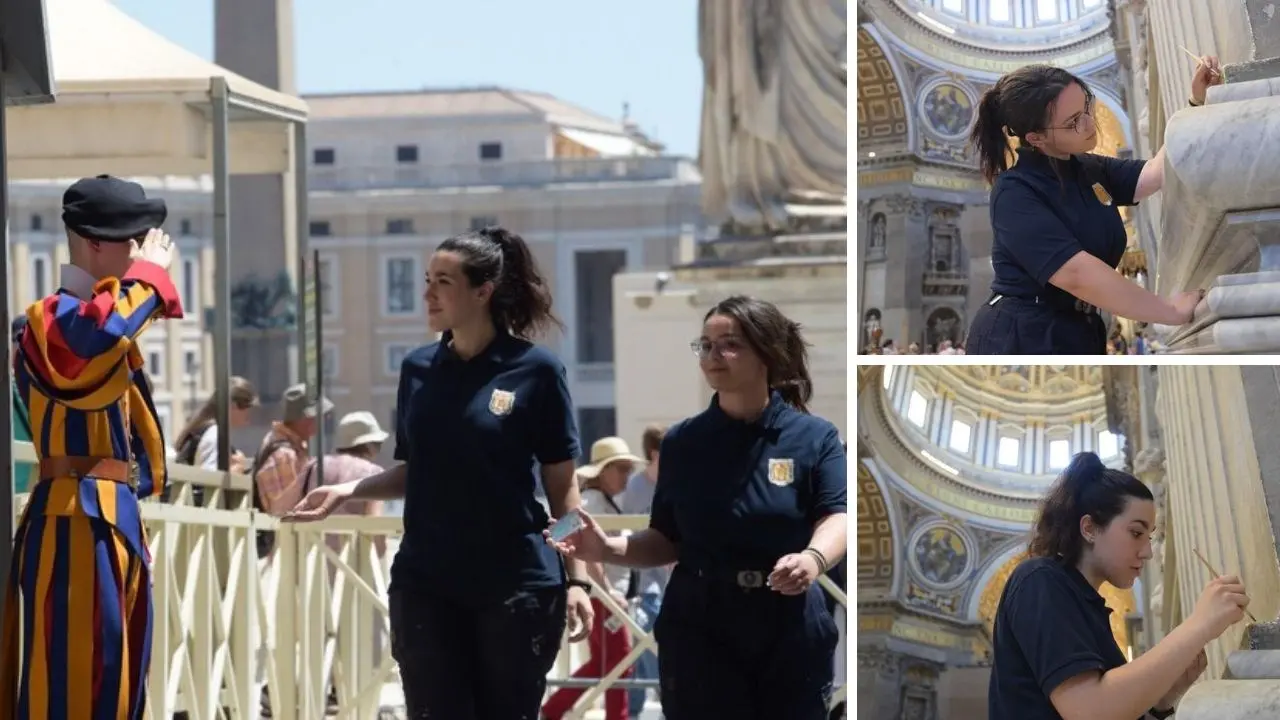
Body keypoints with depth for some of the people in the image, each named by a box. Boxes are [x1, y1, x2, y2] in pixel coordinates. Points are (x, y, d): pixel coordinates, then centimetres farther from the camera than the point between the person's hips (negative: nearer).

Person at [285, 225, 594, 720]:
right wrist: (347, 491, -1)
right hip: (426, 585, 3)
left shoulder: (535, 369, -5)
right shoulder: (418, 369, 6)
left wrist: (577, 578, -7)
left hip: (515, 586, -3)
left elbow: (562, 485, -1)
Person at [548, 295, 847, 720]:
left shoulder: (815, 437, -1)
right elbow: (667, 541, 11)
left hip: (791, 637, -1)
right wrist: (609, 550, -8)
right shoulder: (683, 442, 6)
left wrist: (814, 558, -36)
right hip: (699, 634, 1)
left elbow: (837, 516, -14)